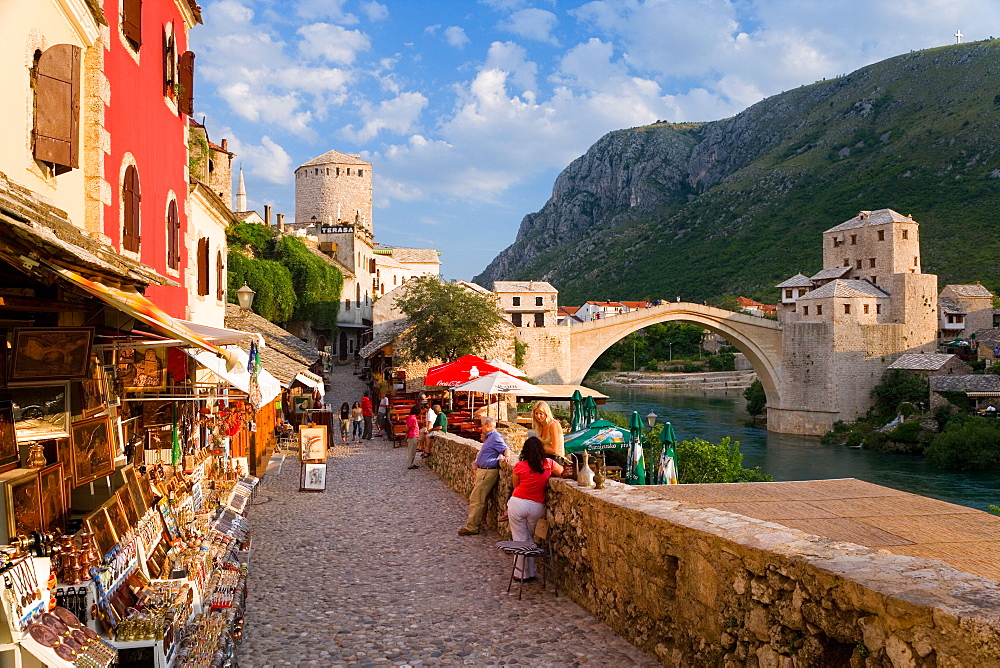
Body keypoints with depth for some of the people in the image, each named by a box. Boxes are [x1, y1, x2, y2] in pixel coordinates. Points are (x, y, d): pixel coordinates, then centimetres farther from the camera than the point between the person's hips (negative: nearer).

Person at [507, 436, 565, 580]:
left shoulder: (519, 466, -8)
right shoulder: (549, 464, -4)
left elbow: (515, 485, 5)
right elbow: (563, 472, 13)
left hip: (518, 503, -2)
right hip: (537, 507, 2)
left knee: (520, 539, 8)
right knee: (531, 539, 17)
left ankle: (521, 572, 14)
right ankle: (530, 572, 22)